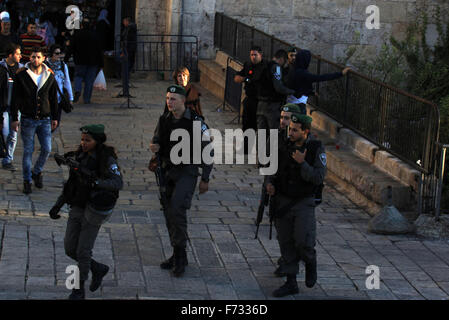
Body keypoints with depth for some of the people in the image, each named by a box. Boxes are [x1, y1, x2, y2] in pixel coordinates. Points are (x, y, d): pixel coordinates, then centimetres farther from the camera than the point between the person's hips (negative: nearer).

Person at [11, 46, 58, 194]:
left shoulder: (50, 76, 3)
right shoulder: (21, 75, -5)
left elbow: (53, 98, 11)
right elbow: (15, 98, -2)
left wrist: (54, 118, 11)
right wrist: (14, 118, -5)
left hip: (45, 120, 2)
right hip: (28, 120, -2)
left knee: (47, 149, -2)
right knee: (28, 151, 3)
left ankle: (37, 172, 23)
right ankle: (27, 180, 14)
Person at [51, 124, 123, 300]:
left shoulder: (107, 159, -16)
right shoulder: (79, 156, 4)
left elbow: (118, 183, -30)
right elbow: (71, 183, 13)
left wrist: (96, 182, -45)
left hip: (94, 211, -6)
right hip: (77, 208, 6)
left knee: (83, 251, -3)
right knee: (70, 249, 6)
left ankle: (79, 290, 15)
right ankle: (98, 269, 30)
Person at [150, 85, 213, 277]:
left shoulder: (195, 122, -11)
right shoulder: (164, 120, 5)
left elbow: (207, 151, -7)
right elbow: (157, 140, 18)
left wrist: (205, 179, -6)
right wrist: (154, 147, -8)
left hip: (187, 172, -6)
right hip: (168, 170, 6)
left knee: (176, 209, -21)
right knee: (169, 212, 9)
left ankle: (180, 254, -11)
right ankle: (178, 255, 22)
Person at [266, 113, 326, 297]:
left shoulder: (316, 149, -11)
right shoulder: (284, 147, -1)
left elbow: (319, 178, -18)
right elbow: (274, 170, 12)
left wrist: (302, 163, -28)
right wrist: (270, 184, -7)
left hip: (304, 203, -4)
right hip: (282, 202, 4)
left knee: (304, 242, -16)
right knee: (286, 244, 6)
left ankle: (310, 262, 17)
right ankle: (291, 283, 16)